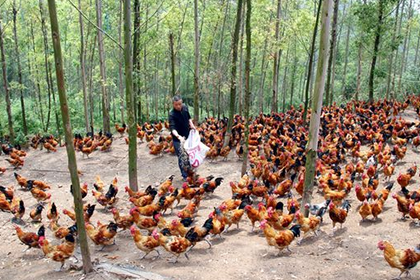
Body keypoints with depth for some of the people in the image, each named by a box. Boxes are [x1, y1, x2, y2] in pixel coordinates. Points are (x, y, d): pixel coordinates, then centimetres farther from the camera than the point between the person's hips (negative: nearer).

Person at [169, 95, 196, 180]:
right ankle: (185, 176, 10)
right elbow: (172, 128, -37)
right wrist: (179, 136, -53)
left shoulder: (185, 107, -8)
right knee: (181, 157, -2)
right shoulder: (172, 114, -26)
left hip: (188, 135, 6)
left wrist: (191, 124, -2)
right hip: (178, 138, -6)